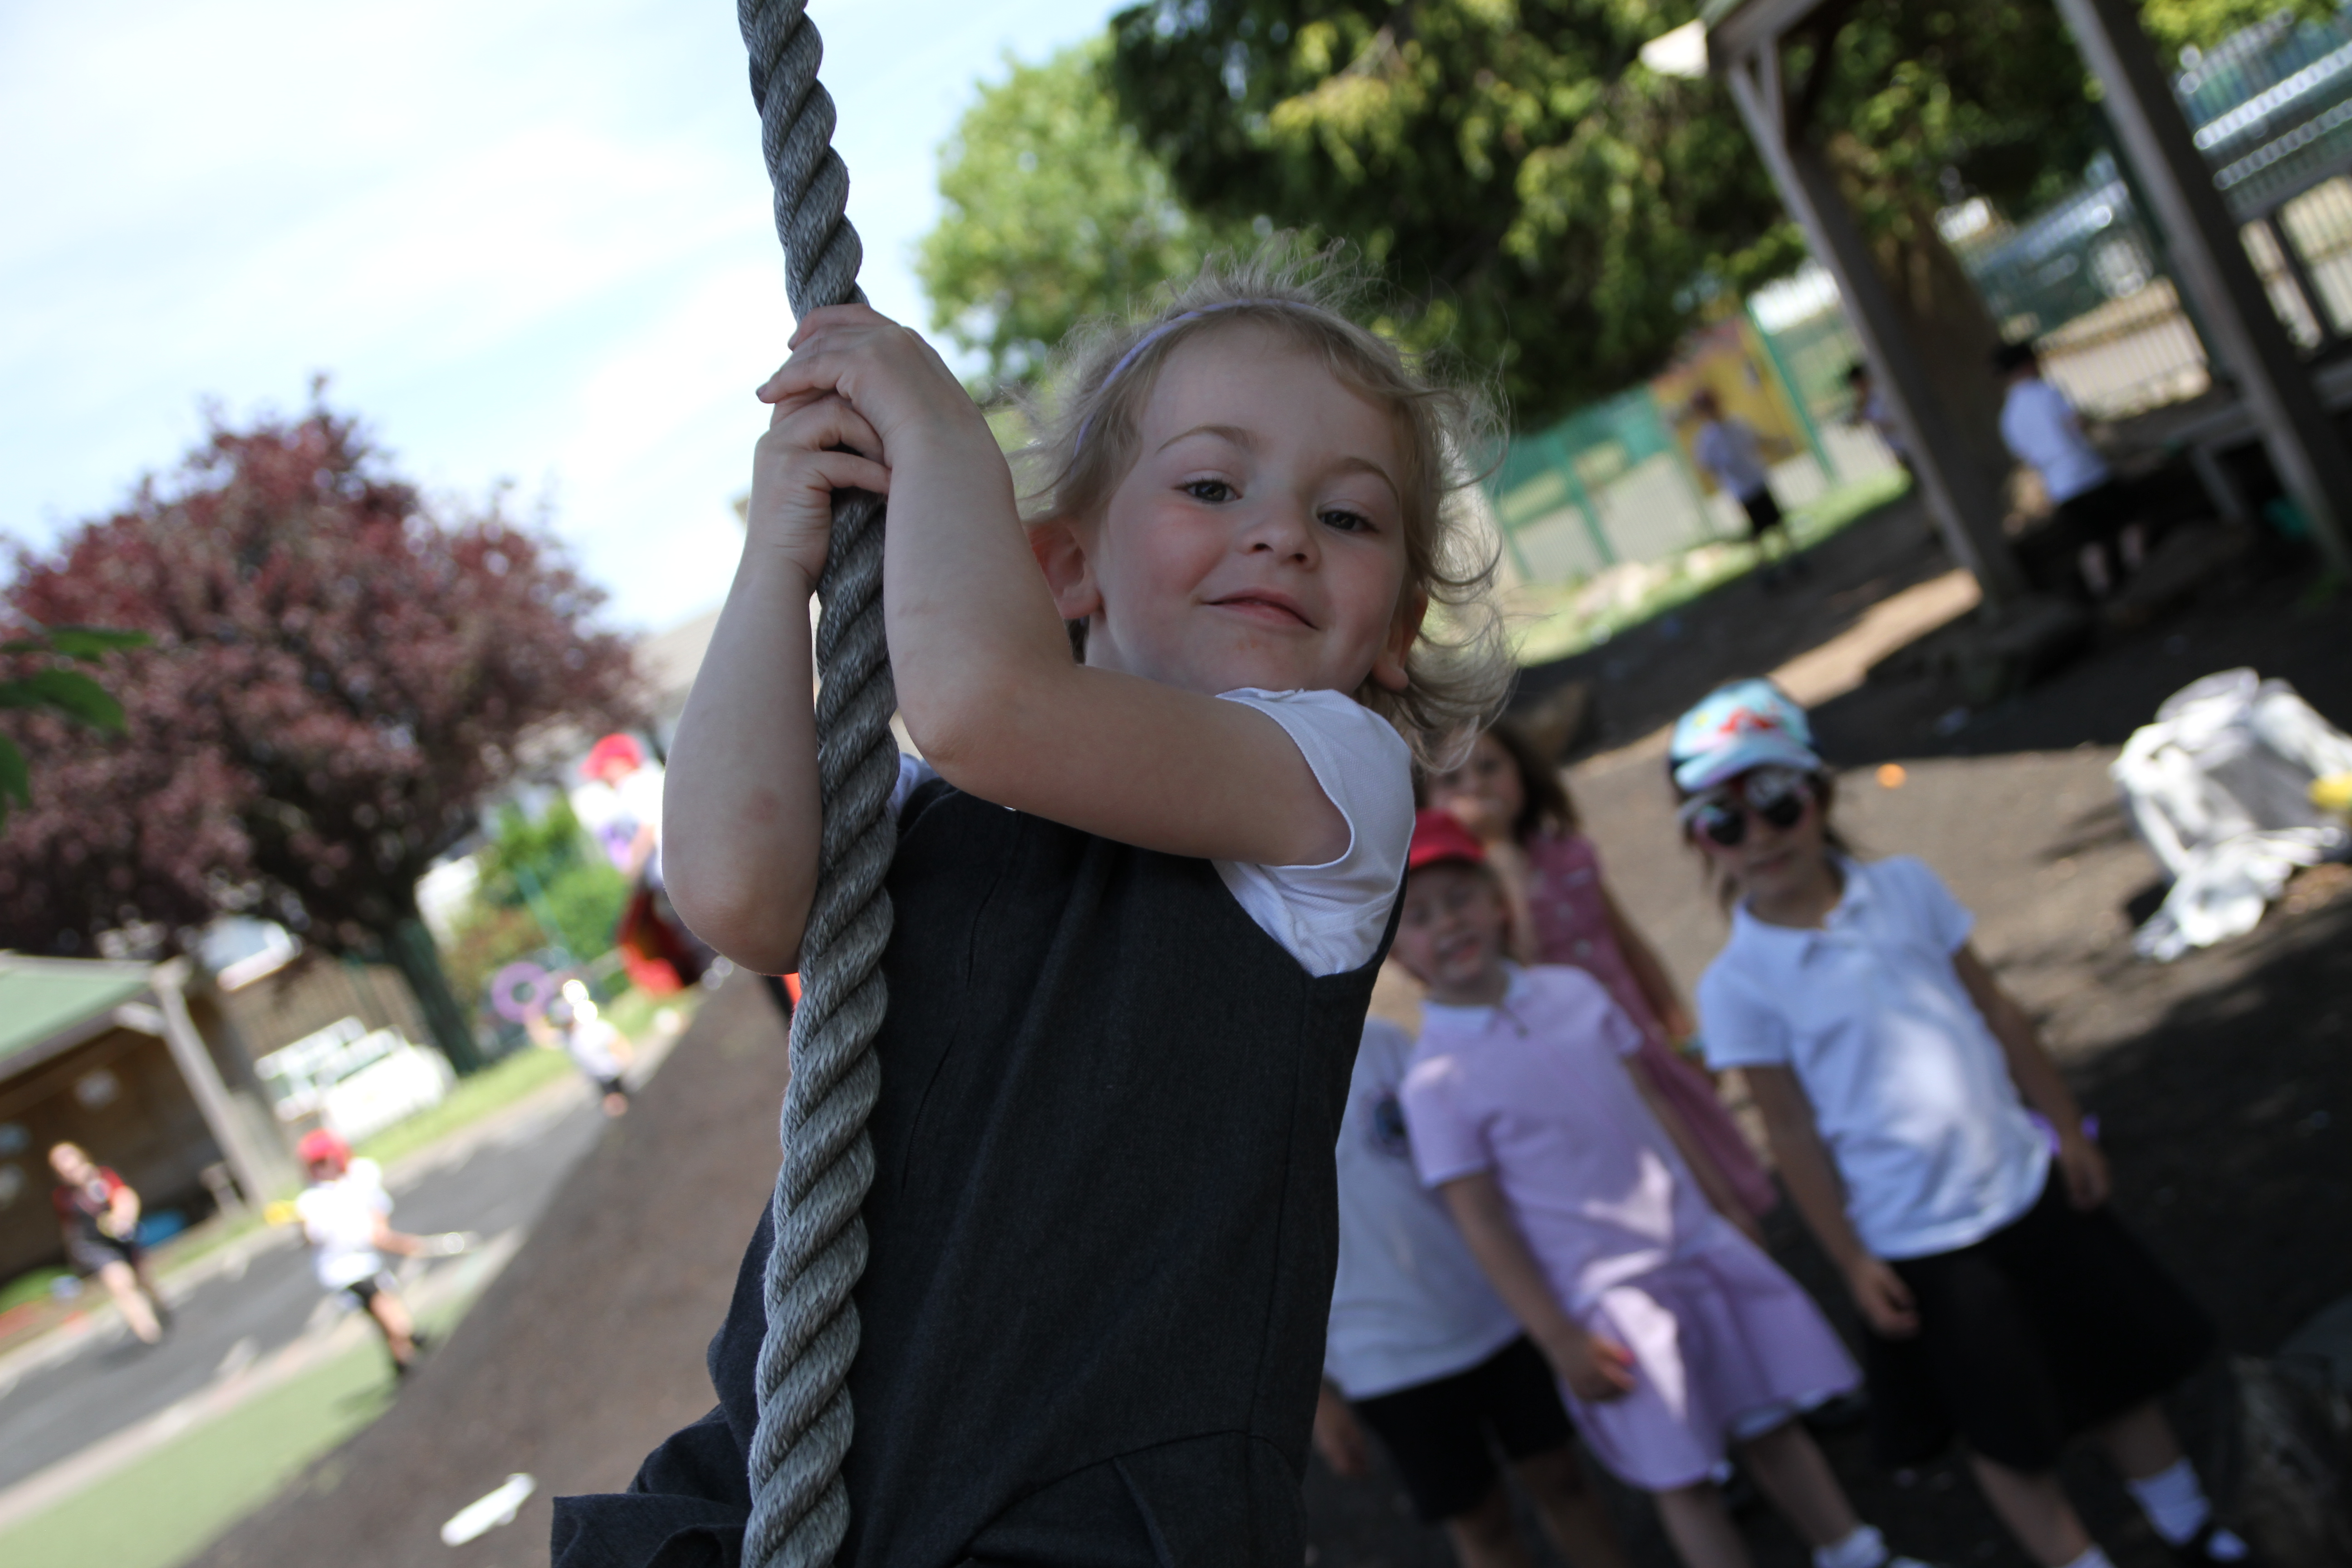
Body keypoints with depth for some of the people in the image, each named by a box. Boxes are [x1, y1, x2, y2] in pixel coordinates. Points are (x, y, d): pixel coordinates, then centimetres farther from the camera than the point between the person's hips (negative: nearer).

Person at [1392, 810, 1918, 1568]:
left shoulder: (1572, 990, 1)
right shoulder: (1437, 1079, -14)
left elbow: (1645, 1104, 10)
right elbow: (1482, 1222, -12)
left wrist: (1720, 1207, 13)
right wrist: (1560, 1340, -12)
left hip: (1699, 1246, 5)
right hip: (1606, 1295, -4)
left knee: (1771, 1423, 17)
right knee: (1682, 1477, 5)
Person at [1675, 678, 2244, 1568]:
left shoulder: (1905, 887, -4)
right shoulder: (1739, 983, -15)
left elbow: (1995, 1011, 5)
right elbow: (1794, 1134, -9)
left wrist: (2065, 1126, 9)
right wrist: (1851, 1261, -7)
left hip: (2025, 1185, 4)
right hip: (1918, 1243, -4)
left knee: (2116, 1367, 20)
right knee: (2007, 1433, 9)